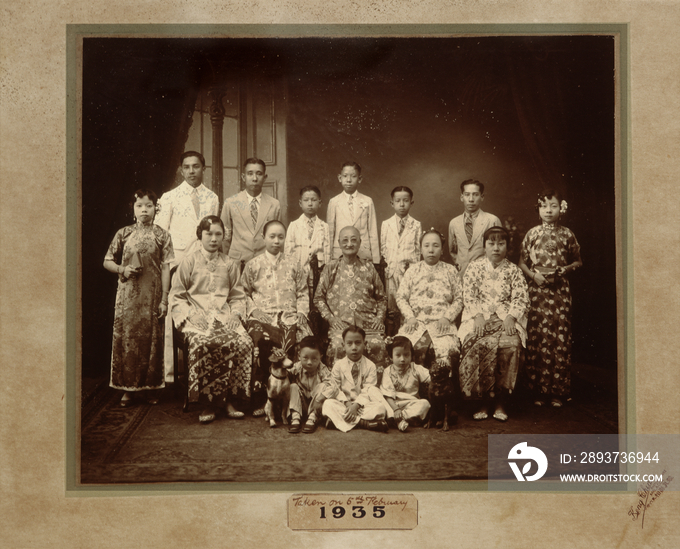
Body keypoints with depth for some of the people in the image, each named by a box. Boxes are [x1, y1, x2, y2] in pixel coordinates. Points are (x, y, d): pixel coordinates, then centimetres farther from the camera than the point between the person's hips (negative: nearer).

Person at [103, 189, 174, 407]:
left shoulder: (162, 236, 2)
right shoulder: (124, 234, 5)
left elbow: (166, 269, -1)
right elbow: (107, 262, 13)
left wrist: (164, 299, -5)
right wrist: (122, 270, -8)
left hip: (152, 295, -1)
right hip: (128, 295, 1)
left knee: (151, 338, 2)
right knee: (126, 337, 1)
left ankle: (149, 385, 14)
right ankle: (128, 388, 11)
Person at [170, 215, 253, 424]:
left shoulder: (230, 264, 19)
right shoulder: (189, 262, 10)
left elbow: (238, 296, 18)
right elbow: (176, 296, 7)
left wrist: (236, 314, -3)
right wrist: (190, 314, -10)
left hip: (224, 315, 3)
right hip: (196, 317, -2)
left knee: (244, 343, -28)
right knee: (204, 344, -36)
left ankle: (228, 399, -15)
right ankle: (208, 402, -21)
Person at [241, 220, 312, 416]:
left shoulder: (293, 263, 18)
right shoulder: (253, 265, 14)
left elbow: (303, 293, 17)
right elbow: (245, 293, 13)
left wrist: (301, 313, 2)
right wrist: (253, 310, -4)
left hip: (289, 316, 1)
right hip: (262, 316, -1)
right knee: (261, 343, -35)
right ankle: (259, 401, -22)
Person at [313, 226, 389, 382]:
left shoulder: (368, 268, 16)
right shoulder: (331, 268, 12)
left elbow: (381, 297, 21)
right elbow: (319, 298, 11)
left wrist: (380, 317, 4)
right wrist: (330, 317, -3)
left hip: (367, 322, 1)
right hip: (340, 323, -1)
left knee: (377, 345, -28)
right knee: (338, 345, -31)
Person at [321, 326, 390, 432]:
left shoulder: (370, 366, 2)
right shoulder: (338, 365, 4)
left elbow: (368, 390, -7)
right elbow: (335, 389, -1)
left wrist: (356, 405, -23)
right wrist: (347, 403, -19)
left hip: (363, 404, 0)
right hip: (343, 404, 1)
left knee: (381, 407, -28)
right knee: (328, 404, -29)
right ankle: (364, 423, -36)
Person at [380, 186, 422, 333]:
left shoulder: (416, 225, 7)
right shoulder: (385, 224, 10)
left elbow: (418, 248, 6)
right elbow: (383, 247, 10)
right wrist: (388, 262, 0)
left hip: (410, 268, -1)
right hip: (392, 269, 1)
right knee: (392, 304, 2)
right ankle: (393, 335, 7)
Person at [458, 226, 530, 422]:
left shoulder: (513, 270, 13)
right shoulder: (474, 267, 11)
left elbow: (521, 298, 4)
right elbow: (468, 296, 3)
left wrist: (510, 318, -12)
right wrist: (478, 316, -13)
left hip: (506, 319, 1)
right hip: (480, 318, -1)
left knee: (511, 345, -30)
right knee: (482, 345, -32)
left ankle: (500, 403, -18)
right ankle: (484, 400, -20)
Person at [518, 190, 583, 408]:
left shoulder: (567, 234, 5)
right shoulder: (532, 234, 6)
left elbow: (578, 261, 12)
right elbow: (522, 262, 9)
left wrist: (566, 269, -6)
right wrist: (533, 275, -8)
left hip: (560, 290, 0)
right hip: (537, 290, 0)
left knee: (560, 338, -2)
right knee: (537, 338, -1)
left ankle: (558, 391, 6)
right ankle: (538, 390, 6)